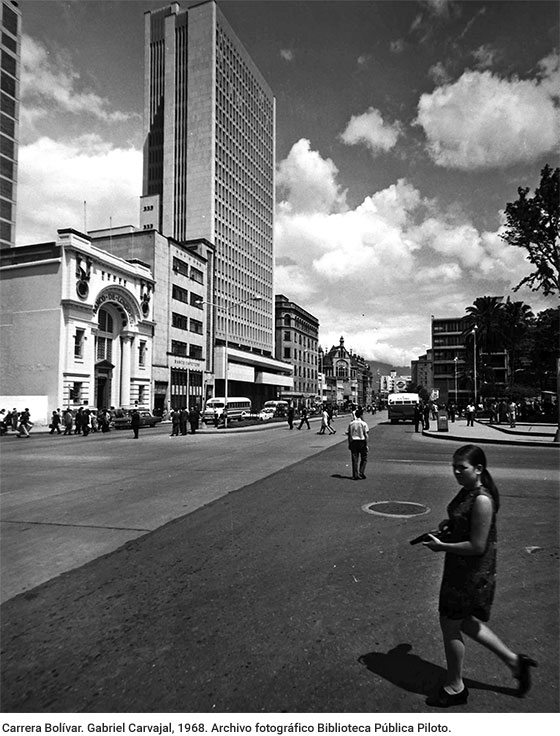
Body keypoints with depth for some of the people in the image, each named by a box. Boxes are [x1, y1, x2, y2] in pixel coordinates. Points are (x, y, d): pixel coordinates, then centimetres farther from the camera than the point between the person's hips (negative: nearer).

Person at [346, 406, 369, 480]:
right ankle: (361, 473, 3)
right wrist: (366, 445, -2)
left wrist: (349, 444, 10)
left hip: (353, 442, 3)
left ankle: (355, 475, 8)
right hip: (362, 442, -3)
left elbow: (349, 435, 3)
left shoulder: (351, 423, 2)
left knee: (354, 460, 8)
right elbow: (366, 435, -8)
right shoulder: (363, 424, -7)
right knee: (364, 459, 11)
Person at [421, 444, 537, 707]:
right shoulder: (467, 491, 3)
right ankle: (514, 661, 39)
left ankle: (454, 688, 29)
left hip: (472, 574, -9)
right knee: (466, 622, 24)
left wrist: (441, 546, -18)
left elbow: (477, 546, -25)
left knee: (450, 626, 8)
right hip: (460, 568, 9)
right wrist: (449, 524, 1)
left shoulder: (482, 500, -26)